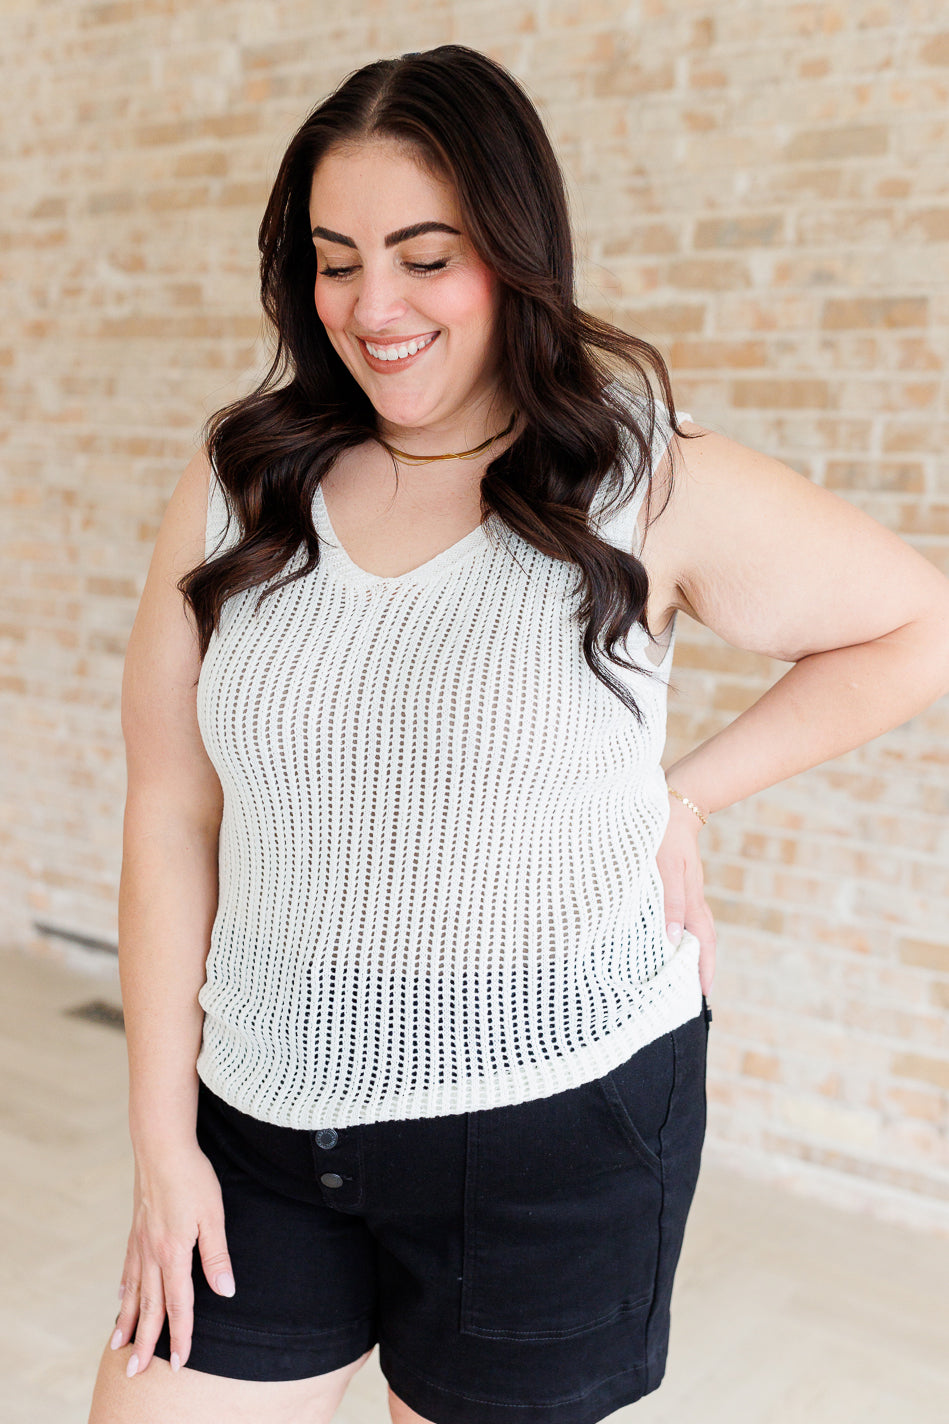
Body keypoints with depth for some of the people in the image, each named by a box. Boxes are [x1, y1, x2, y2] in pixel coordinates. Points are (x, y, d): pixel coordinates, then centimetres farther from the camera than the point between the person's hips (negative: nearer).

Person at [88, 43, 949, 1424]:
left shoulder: (653, 485, -8)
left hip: (554, 1121, -2)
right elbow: (171, 813, 0)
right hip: (263, 1113, 3)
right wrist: (163, 1140, 1)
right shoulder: (239, 489, -1)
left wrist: (685, 796, -3)